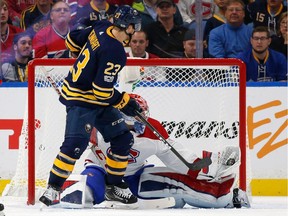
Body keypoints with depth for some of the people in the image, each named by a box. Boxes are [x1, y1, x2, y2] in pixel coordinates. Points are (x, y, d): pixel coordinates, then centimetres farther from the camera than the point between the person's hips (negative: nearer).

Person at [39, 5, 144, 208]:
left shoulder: (101, 28, -4)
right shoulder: (114, 52, -28)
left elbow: (73, 39, 12)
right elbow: (103, 90, -25)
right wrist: (124, 102, -12)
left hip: (99, 100, 10)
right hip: (81, 99, -10)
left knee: (123, 139, 9)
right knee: (75, 144, -22)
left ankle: (114, 186, 19)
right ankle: (53, 187, -10)